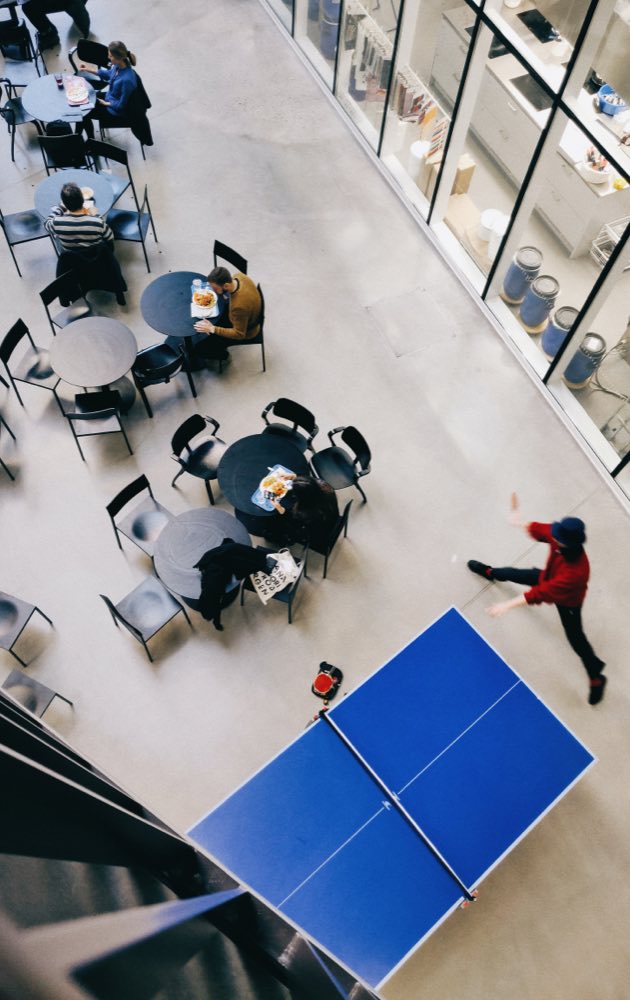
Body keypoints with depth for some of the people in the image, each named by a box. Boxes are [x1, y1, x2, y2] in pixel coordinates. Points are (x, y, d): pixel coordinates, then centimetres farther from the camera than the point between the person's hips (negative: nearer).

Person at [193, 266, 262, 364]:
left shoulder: (239, 306, -45)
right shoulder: (238, 276, -22)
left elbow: (239, 334, -28)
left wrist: (212, 329, -28)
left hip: (244, 331, -8)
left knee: (199, 349, -4)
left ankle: (224, 356, 23)